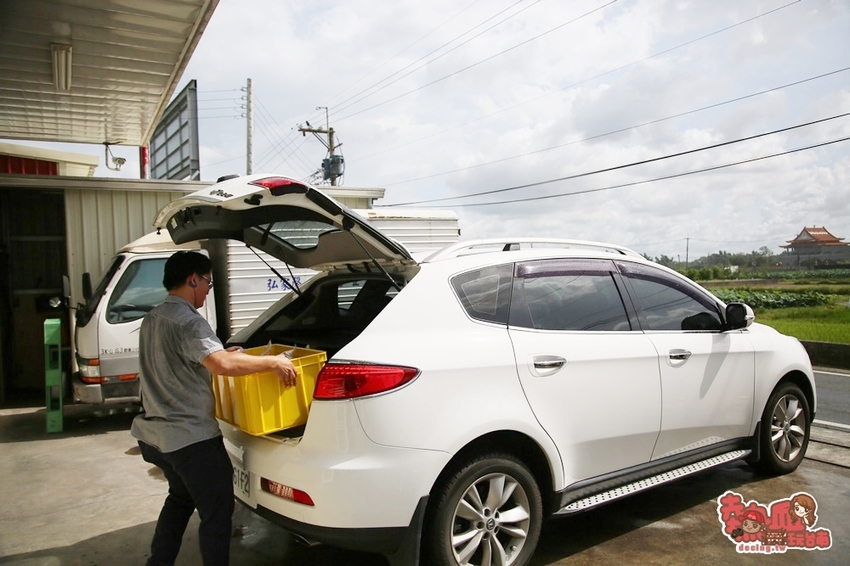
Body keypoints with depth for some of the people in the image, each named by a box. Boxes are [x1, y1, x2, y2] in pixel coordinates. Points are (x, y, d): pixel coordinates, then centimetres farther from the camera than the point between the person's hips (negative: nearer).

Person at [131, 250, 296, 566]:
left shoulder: (153, 319, 11)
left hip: (155, 433, 10)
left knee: (181, 498, 29)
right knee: (216, 512, 3)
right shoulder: (188, 321, -21)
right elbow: (222, 364, -37)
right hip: (191, 438, -10)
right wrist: (273, 362, -28)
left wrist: (220, 352, 20)